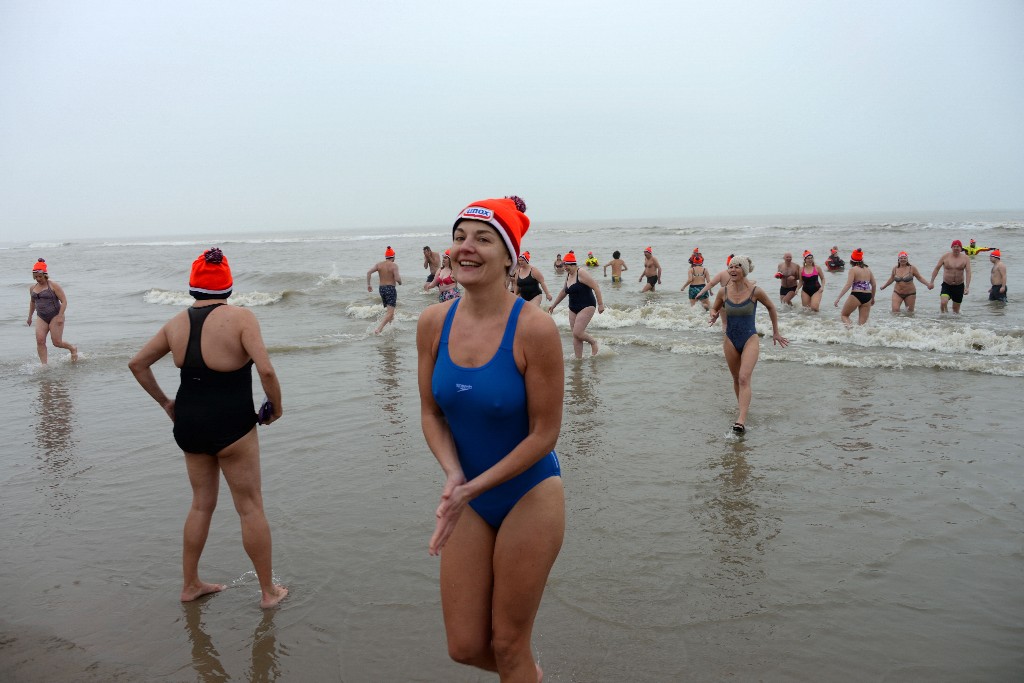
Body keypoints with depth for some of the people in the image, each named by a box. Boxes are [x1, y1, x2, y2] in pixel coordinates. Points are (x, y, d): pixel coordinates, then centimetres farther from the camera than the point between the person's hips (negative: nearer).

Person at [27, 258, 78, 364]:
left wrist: (60, 316, -19)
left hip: (55, 316, -5)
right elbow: (32, 302, 27)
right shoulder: (32, 287, 9)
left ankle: (73, 348, 25)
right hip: (41, 318, 5)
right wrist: (30, 317, 30)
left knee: (57, 342, -5)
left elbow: (64, 301, -12)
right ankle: (44, 364, -7)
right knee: (40, 341, -11)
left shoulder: (53, 286, -9)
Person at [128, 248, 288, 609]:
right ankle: (269, 591, 18)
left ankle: (190, 584, 32)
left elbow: (137, 363, 12)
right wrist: (276, 407, -7)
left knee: (202, 503, 21)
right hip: (231, 427, -6)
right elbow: (266, 370, -23)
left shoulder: (177, 323, 3)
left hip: (189, 426, 6)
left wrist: (164, 402, 19)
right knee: (250, 507, 7)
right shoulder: (240, 317, -14)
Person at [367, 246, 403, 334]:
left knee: (387, 309, 24)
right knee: (390, 312, -10)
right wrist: (400, 281, 4)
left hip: (381, 288, 6)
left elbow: (368, 272, -2)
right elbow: (397, 278, -19)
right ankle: (378, 329, -25)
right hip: (390, 289, -6)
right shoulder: (394, 265, -10)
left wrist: (368, 285, 5)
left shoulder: (379, 264, 5)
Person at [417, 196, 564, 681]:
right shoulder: (433, 322, -6)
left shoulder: (534, 329, -21)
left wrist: (473, 488, -18)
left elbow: (544, 433, -16)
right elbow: (431, 412, 1)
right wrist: (453, 477, -15)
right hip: (468, 496, 5)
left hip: (528, 496, -4)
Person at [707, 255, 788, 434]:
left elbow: (771, 307, 6)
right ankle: (744, 405, 40)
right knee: (736, 379, 15)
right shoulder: (723, 291, -4)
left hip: (750, 340, -4)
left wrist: (775, 332, 14)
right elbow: (715, 308, 15)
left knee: (744, 378, -19)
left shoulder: (755, 291, -11)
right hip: (730, 340, 4)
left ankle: (741, 420, -26)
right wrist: (714, 315, -11)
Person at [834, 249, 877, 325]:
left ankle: (850, 325, -15)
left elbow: (848, 285, -14)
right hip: (867, 296, 5)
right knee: (862, 323, 9)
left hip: (856, 296, -5)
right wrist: (872, 298, 30)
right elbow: (874, 285, 17)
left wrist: (838, 298, -16)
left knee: (843, 315, 12)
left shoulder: (853, 269, -5)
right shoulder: (868, 269, 13)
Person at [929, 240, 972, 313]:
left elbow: (968, 272, -9)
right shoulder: (945, 256, -4)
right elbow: (937, 268, 4)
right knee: (943, 302, -23)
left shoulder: (965, 258, -3)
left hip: (959, 286, 1)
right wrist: (932, 282, 0)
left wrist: (967, 287, -19)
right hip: (946, 285, -1)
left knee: (956, 309, 10)